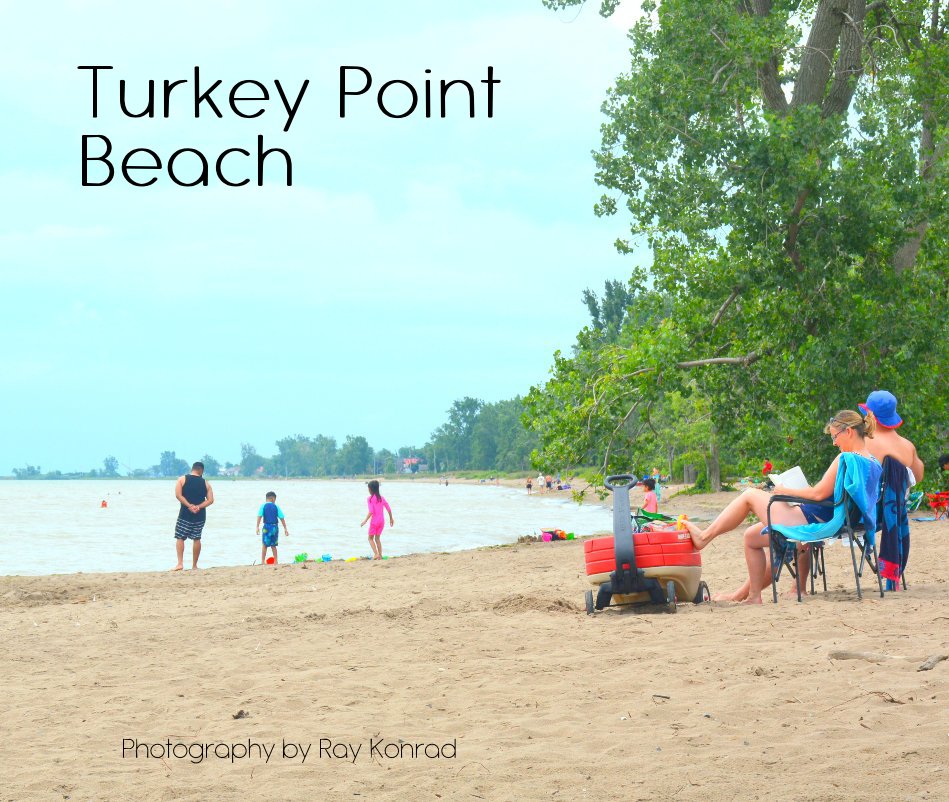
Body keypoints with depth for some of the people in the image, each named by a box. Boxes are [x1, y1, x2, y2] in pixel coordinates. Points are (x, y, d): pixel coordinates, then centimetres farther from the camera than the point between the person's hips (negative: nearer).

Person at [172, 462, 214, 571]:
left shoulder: (182, 479, 0)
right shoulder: (205, 483, 5)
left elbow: (178, 495, -11)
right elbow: (210, 500, -3)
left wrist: (189, 506, -11)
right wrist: (199, 507, -10)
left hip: (185, 514, -2)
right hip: (200, 515, 2)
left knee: (180, 538, 3)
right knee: (196, 539, 9)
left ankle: (180, 563, -10)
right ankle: (194, 565, 13)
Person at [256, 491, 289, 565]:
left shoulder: (263, 506, 0)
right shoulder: (276, 507, 4)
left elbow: (259, 516, -10)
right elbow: (282, 518, 3)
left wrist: (257, 527, -10)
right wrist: (285, 529, 8)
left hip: (267, 526, -2)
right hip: (275, 527, 2)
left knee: (264, 545, 4)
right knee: (273, 545, 13)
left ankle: (263, 561, 0)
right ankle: (275, 561, 14)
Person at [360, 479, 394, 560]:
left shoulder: (370, 499, -10)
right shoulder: (381, 498, 6)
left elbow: (371, 511, -20)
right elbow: (389, 509, 7)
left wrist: (365, 520, -16)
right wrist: (391, 518, 18)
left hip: (374, 521, -5)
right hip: (382, 521, 5)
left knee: (371, 538, 9)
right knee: (377, 538, 17)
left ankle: (376, 553, -7)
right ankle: (380, 555, 10)